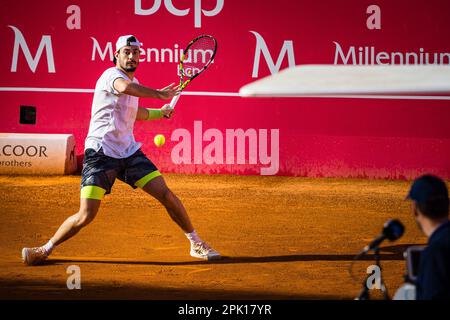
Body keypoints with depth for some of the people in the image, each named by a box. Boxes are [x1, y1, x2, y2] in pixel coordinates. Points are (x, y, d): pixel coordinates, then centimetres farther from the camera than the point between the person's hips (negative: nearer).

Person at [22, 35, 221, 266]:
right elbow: (125, 87, -37)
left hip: (129, 152, 7)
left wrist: (161, 112, 35)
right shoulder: (112, 74, -10)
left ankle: (196, 244, 10)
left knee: (165, 194, -5)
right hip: (100, 153, -7)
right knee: (86, 215, -13)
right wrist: (159, 94, -31)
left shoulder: (133, 81, 17)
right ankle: (45, 250, 8)